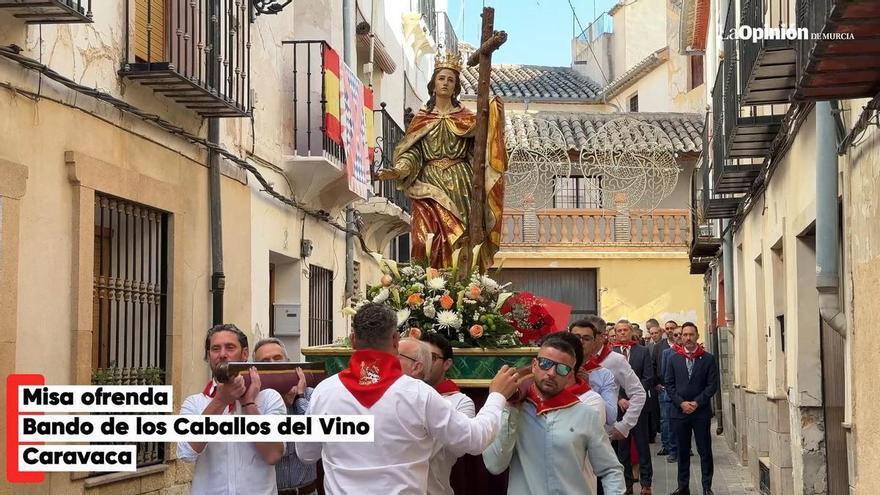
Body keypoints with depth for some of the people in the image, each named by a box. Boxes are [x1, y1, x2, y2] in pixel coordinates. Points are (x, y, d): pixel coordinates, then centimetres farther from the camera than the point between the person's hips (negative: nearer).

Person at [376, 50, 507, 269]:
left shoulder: (466, 118, 12)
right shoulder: (421, 118, 12)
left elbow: (480, 148, 0)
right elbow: (412, 153, 6)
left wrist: (492, 115, -11)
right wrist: (396, 171, -12)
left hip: (460, 187, 0)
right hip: (429, 186, 0)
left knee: (459, 240, -8)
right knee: (429, 240, -12)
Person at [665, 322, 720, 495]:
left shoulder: (708, 359, 0)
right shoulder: (673, 358, 6)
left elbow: (712, 385, -3)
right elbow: (669, 384, 4)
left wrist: (697, 403, -11)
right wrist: (681, 403, -8)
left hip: (701, 411, -2)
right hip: (680, 411, 2)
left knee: (705, 450, 1)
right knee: (682, 451, 8)